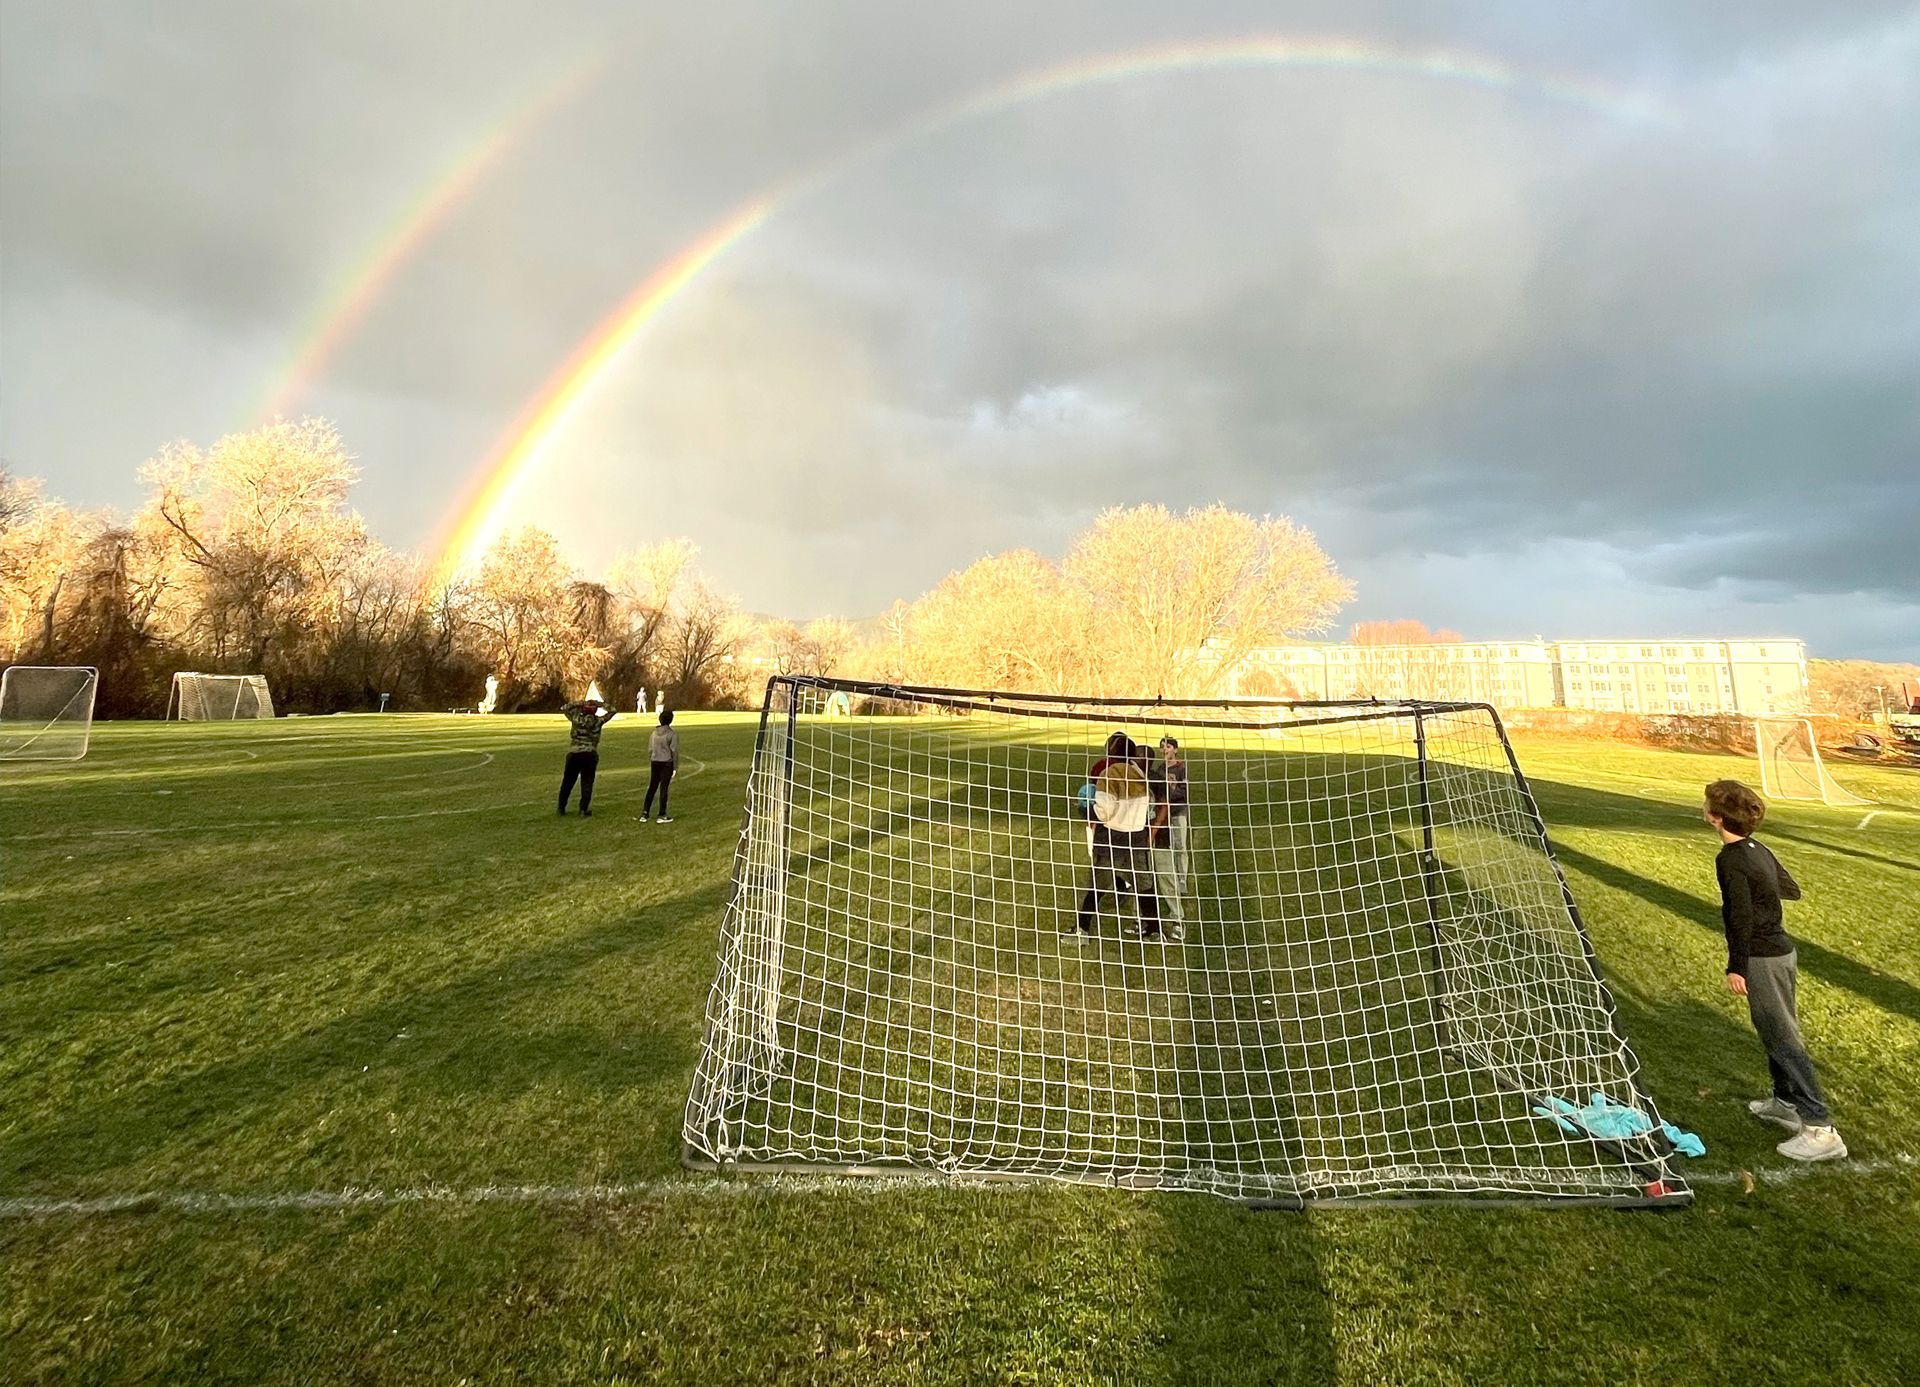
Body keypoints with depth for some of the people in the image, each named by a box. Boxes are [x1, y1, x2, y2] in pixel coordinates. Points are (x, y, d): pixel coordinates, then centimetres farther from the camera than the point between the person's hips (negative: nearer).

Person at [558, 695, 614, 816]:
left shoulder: (576, 718, -2)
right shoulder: (598, 721, -3)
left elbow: (564, 708, 14)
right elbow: (612, 711, 9)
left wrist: (578, 703, 8)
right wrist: (600, 704, 6)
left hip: (574, 754, 1)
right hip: (590, 755, -1)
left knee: (567, 781, 14)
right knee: (587, 783, 5)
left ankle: (561, 807, 24)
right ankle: (584, 810, 1)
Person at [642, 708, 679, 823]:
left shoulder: (654, 733, 6)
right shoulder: (672, 734, -11)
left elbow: (649, 749, 10)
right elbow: (674, 751, -11)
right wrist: (675, 767, -4)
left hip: (655, 762, 5)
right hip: (667, 763, -5)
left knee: (652, 787, 14)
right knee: (664, 788, 1)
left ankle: (644, 813, 15)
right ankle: (662, 815, 6)